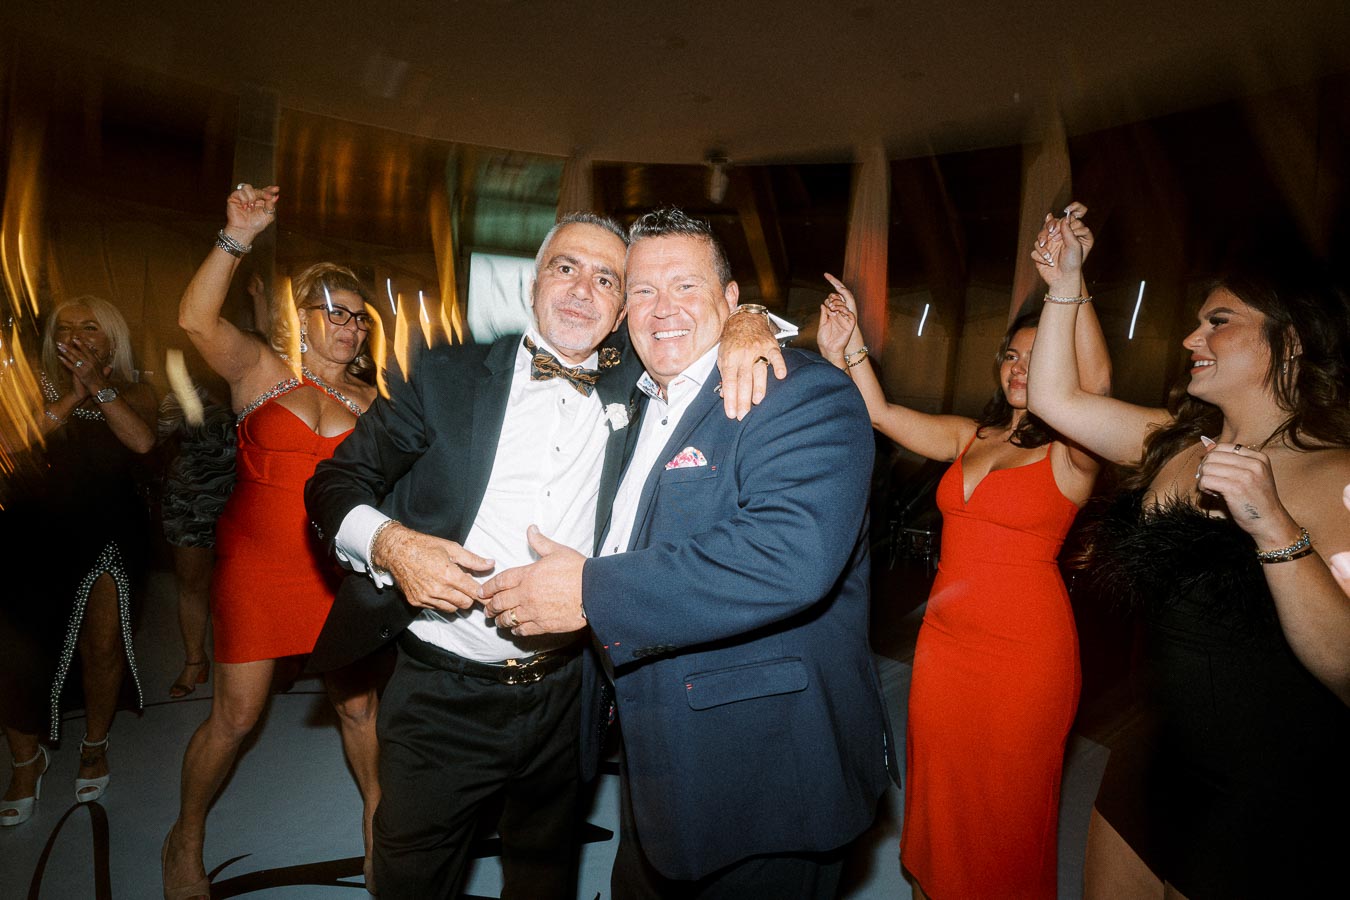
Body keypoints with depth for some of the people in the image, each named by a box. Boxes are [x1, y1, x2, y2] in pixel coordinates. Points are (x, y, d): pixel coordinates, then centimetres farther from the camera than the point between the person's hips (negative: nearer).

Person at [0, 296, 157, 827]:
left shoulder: (133, 393, 4)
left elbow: (142, 442, -16)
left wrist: (97, 385, -14)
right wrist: (74, 393, -15)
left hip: (107, 533, 0)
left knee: (103, 645, 2)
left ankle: (95, 745, 25)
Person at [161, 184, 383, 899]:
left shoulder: (368, 401, 6)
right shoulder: (260, 372, -2)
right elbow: (197, 318, -19)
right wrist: (236, 238, -28)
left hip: (336, 572, 3)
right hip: (255, 567, -2)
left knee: (357, 705, 9)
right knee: (235, 715, 5)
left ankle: (377, 814, 33)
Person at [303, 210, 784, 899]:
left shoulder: (635, 389, 1)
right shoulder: (447, 376, -3)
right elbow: (336, 480, 0)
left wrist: (746, 325, -12)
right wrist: (390, 543, -21)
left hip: (565, 695, 2)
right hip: (442, 695, -1)